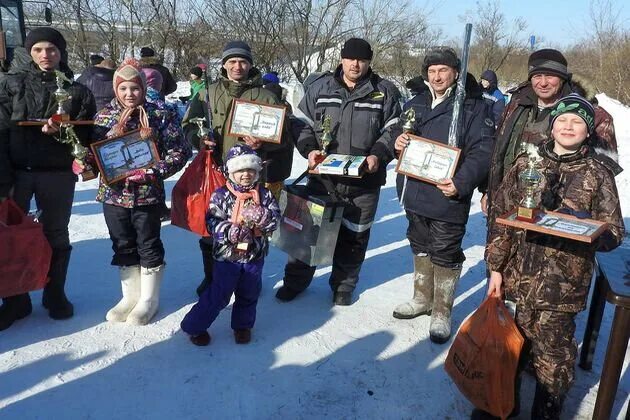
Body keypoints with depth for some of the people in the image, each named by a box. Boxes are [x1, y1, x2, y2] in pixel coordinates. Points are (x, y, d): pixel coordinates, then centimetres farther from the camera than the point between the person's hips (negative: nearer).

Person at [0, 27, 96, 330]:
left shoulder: (76, 91, 3)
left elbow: (85, 136, 3)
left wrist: (62, 131, -18)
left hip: (58, 174, 0)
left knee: (56, 234, 10)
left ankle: (55, 294, 25)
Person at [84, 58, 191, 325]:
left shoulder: (160, 115, -5)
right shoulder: (105, 117, 5)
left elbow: (180, 151, -7)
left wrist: (154, 171, -17)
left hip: (147, 194, -4)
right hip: (114, 193, 4)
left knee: (148, 245, 8)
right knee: (123, 246, 14)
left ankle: (148, 299, 23)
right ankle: (130, 296, 30)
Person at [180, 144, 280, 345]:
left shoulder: (264, 195, -2)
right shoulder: (221, 196, -9)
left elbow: (275, 219, -8)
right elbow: (213, 223, -13)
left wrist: (261, 216, -28)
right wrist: (231, 232, -30)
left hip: (255, 256, 3)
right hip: (227, 255, -3)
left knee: (249, 295, 19)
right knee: (218, 295, 5)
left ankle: (243, 325, 41)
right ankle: (195, 326, 22)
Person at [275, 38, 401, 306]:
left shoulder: (385, 92, 1)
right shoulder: (319, 87, 4)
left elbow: (393, 131, 1)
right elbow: (302, 124, 7)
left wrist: (378, 156, -16)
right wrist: (309, 149, -11)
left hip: (364, 180, 0)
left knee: (354, 234, 12)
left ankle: (344, 285, 32)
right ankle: (296, 280, 29)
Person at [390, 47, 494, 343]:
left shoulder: (473, 107, -7)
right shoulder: (415, 105, 11)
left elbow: (481, 151, -13)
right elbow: (398, 135, 20)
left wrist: (461, 183, -27)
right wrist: (398, 143, -5)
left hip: (448, 196, -6)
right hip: (415, 192, 6)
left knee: (445, 253, 2)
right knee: (420, 247, 19)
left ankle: (442, 312, 18)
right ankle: (422, 299, 37)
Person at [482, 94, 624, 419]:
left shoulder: (598, 173, 0)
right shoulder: (527, 164, 5)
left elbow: (614, 232, 2)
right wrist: (495, 267, 5)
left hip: (564, 282, -2)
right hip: (522, 275, 2)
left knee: (552, 355, 4)